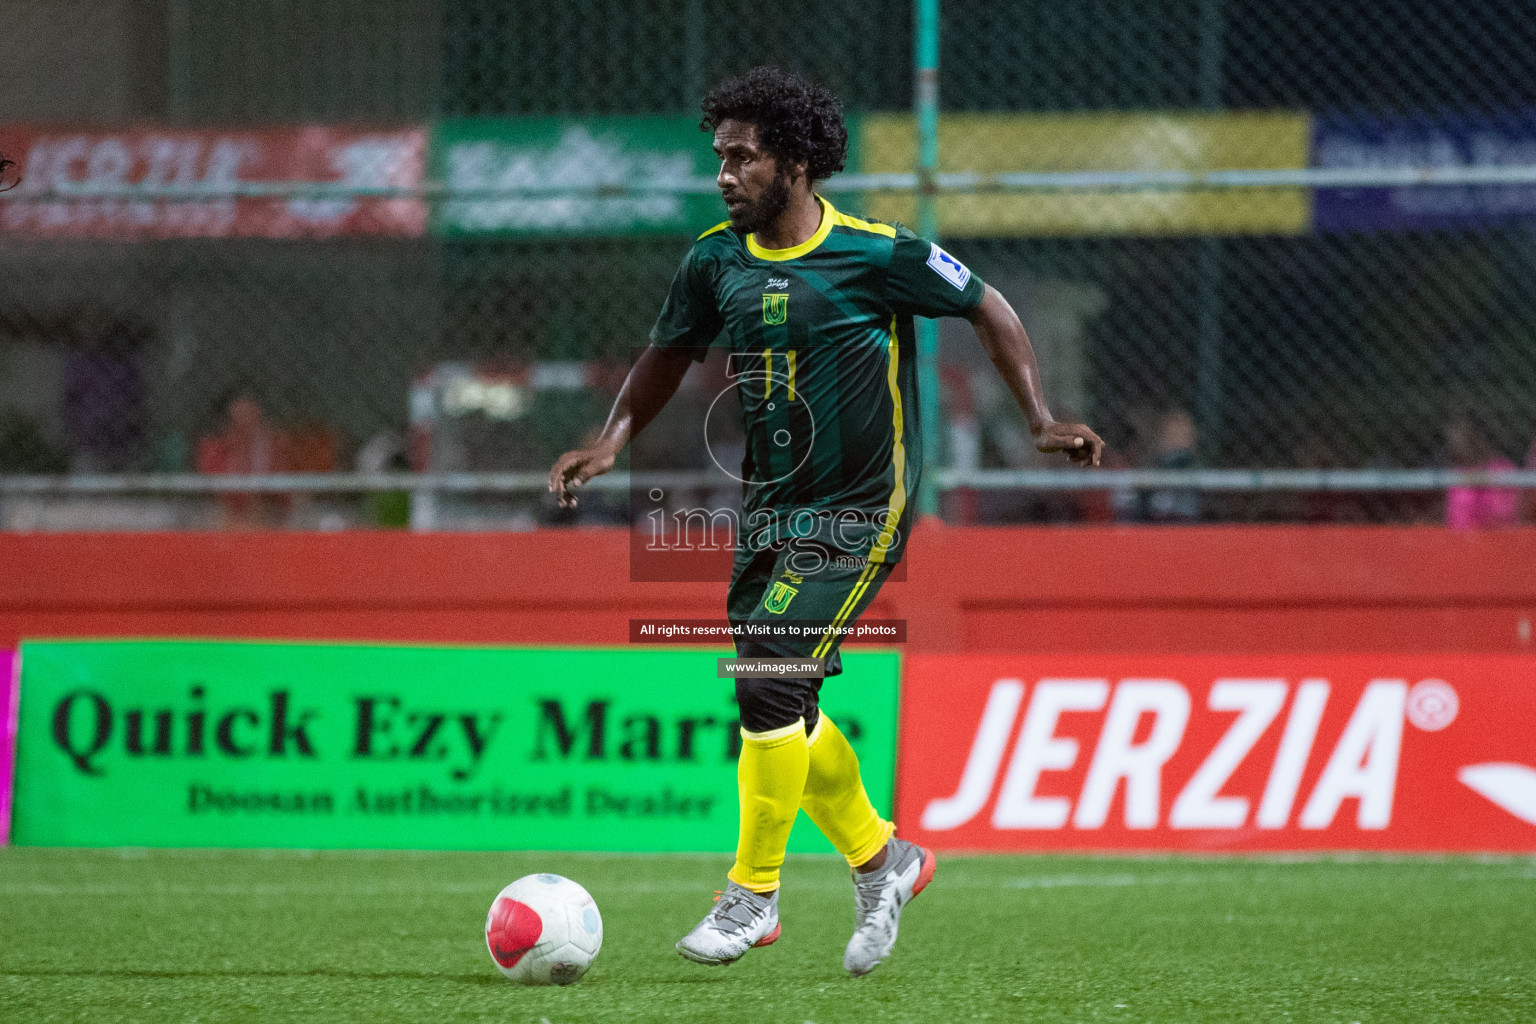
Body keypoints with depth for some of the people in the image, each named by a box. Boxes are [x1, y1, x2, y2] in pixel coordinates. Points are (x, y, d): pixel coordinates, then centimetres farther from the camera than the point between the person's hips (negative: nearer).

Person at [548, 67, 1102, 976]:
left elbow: (989, 310, -3)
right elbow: (668, 356, 15)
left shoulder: (876, 254, -14)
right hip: (771, 508, 7)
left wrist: (1043, 421, -8)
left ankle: (754, 894, -4)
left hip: (860, 512, -7)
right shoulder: (717, 261, 1)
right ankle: (882, 859, 29)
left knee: (770, 687, -16)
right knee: (776, 704, 9)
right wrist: (612, 443, 0)